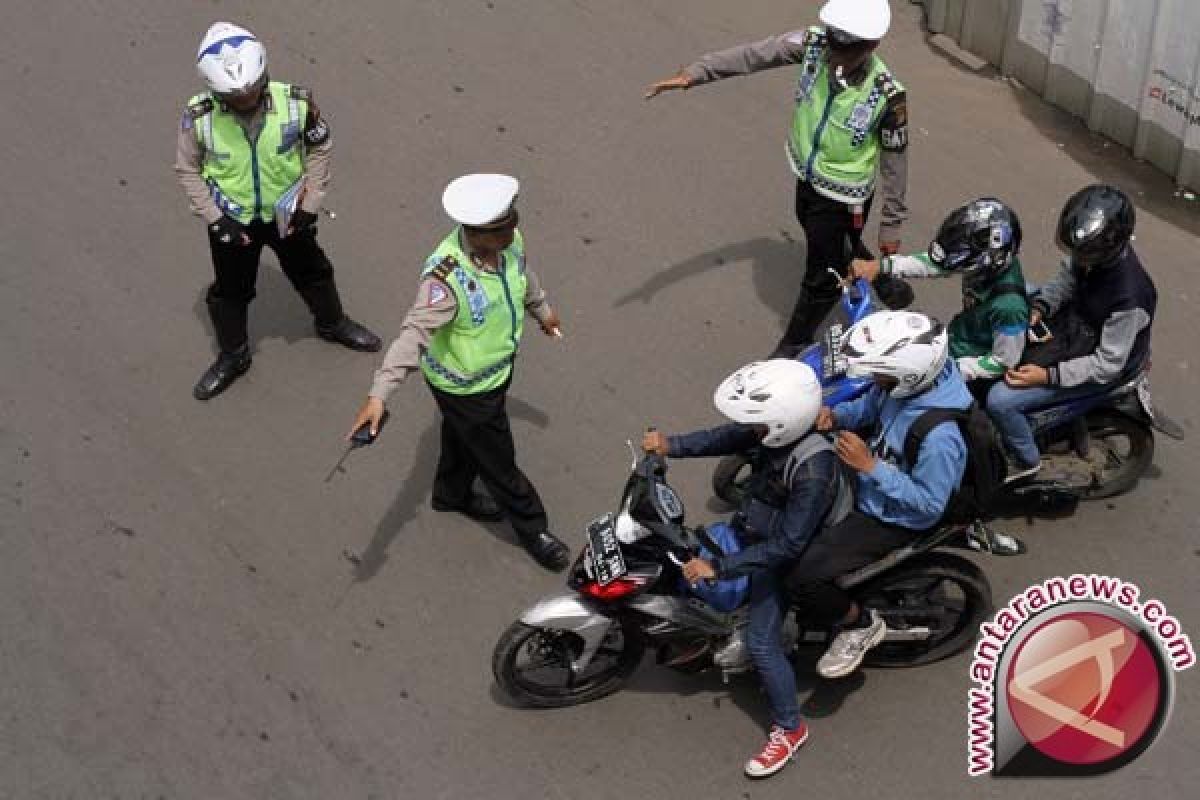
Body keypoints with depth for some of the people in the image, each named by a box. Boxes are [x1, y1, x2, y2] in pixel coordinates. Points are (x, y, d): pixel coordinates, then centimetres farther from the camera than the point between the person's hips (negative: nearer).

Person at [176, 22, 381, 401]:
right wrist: (215, 219, -13)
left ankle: (332, 324, 53)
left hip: (286, 213, 1)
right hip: (233, 219, -1)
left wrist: (310, 205, -8)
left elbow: (320, 149, -7)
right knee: (229, 290, 18)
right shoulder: (199, 116, -27)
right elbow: (187, 169, -10)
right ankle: (233, 356, 42)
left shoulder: (295, 102, -25)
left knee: (311, 271, 24)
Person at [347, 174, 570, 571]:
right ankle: (532, 528, 36)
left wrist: (542, 308, 25)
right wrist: (378, 395, -53)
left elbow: (523, 271, 6)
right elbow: (414, 334, -45)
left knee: (464, 437, 32)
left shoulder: (507, 239, -17)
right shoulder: (447, 278, -41)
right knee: (497, 459, 14)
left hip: (497, 367, 7)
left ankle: (453, 494, 59)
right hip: (464, 386, -7)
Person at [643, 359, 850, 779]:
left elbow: (786, 546, -35)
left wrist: (719, 567, -33)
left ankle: (789, 729, 14)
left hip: (779, 557, -8)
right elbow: (728, 437, -2)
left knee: (762, 644, -5)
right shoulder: (777, 430, -19)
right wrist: (671, 445, -16)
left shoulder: (812, 471, -40)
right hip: (753, 526, 8)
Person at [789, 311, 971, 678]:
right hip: (869, 485, 8)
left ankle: (861, 625, 8)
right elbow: (870, 407, 6)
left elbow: (929, 504, -27)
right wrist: (836, 414, -15)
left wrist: (870, 466, -30)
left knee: (802, 577, -18)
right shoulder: (905, 382, -15)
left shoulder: (939, 435, -38)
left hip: (893, 518, -8)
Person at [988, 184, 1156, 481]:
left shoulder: (1128, 296, -39)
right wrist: (1038, 309, -16)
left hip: (1101, 366, -8)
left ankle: (1027, 460, 11)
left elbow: (1107, 365, -30)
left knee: (1000, 401, -17)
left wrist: (1047, 376, -34)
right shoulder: (1091, 251, -19)